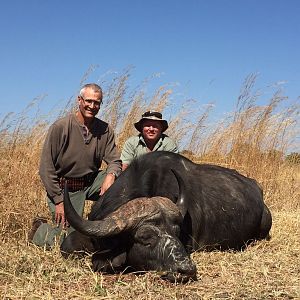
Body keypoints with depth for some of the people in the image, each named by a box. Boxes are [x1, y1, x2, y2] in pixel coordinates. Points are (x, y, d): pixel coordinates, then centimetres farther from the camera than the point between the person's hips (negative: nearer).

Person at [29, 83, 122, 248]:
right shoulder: (60, 127, -16)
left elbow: (114, 161, -3)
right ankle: (39, 229, 22)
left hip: (91, 182, 4)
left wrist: (110, 175, -29)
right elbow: (46, 168, -14)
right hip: (64, 187, -4)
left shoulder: (105, 130, -4)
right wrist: (59, 201, -16)